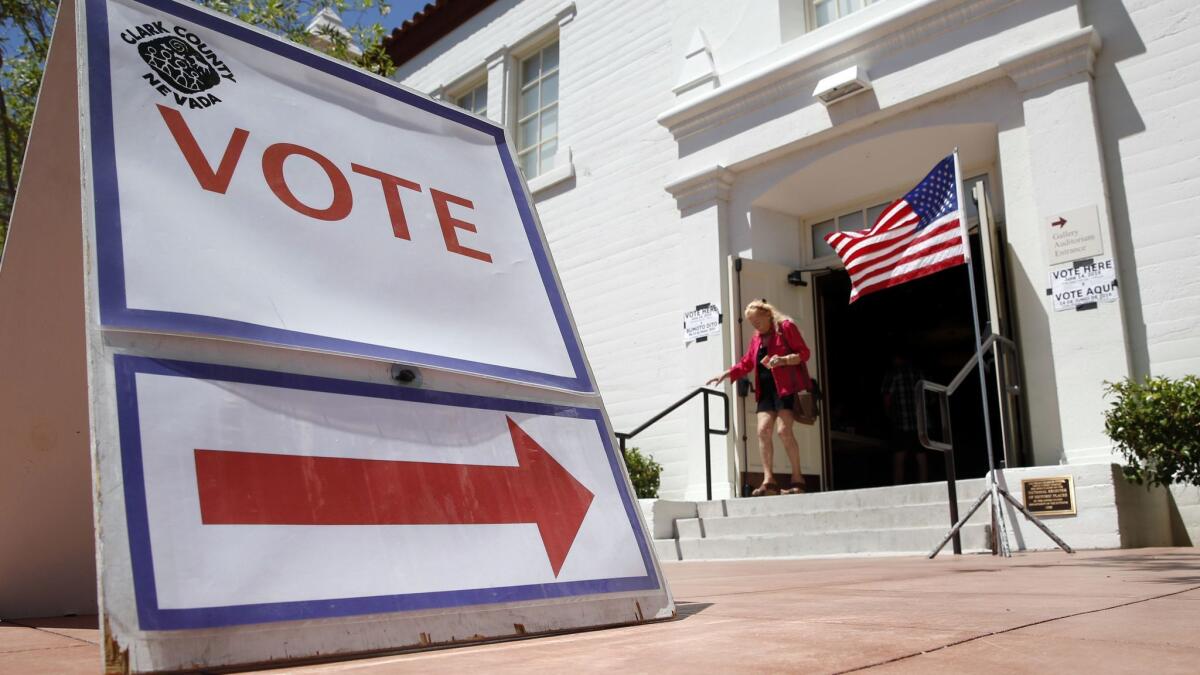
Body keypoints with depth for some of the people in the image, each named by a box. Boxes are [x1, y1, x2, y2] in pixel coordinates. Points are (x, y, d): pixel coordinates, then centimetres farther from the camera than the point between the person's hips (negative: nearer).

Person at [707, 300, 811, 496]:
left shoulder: (786, 327, 0)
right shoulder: (756, 338, 19)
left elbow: (804, 353, -4)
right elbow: (746, 364, 22)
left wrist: (783, 360, -19)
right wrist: (726, 374, 12)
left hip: (786, 386, -6)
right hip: (766, 388, 6)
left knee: (784, 430, -15)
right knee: (763, 430, -7)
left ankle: (797, 479, -7)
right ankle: (768, 480, -8)